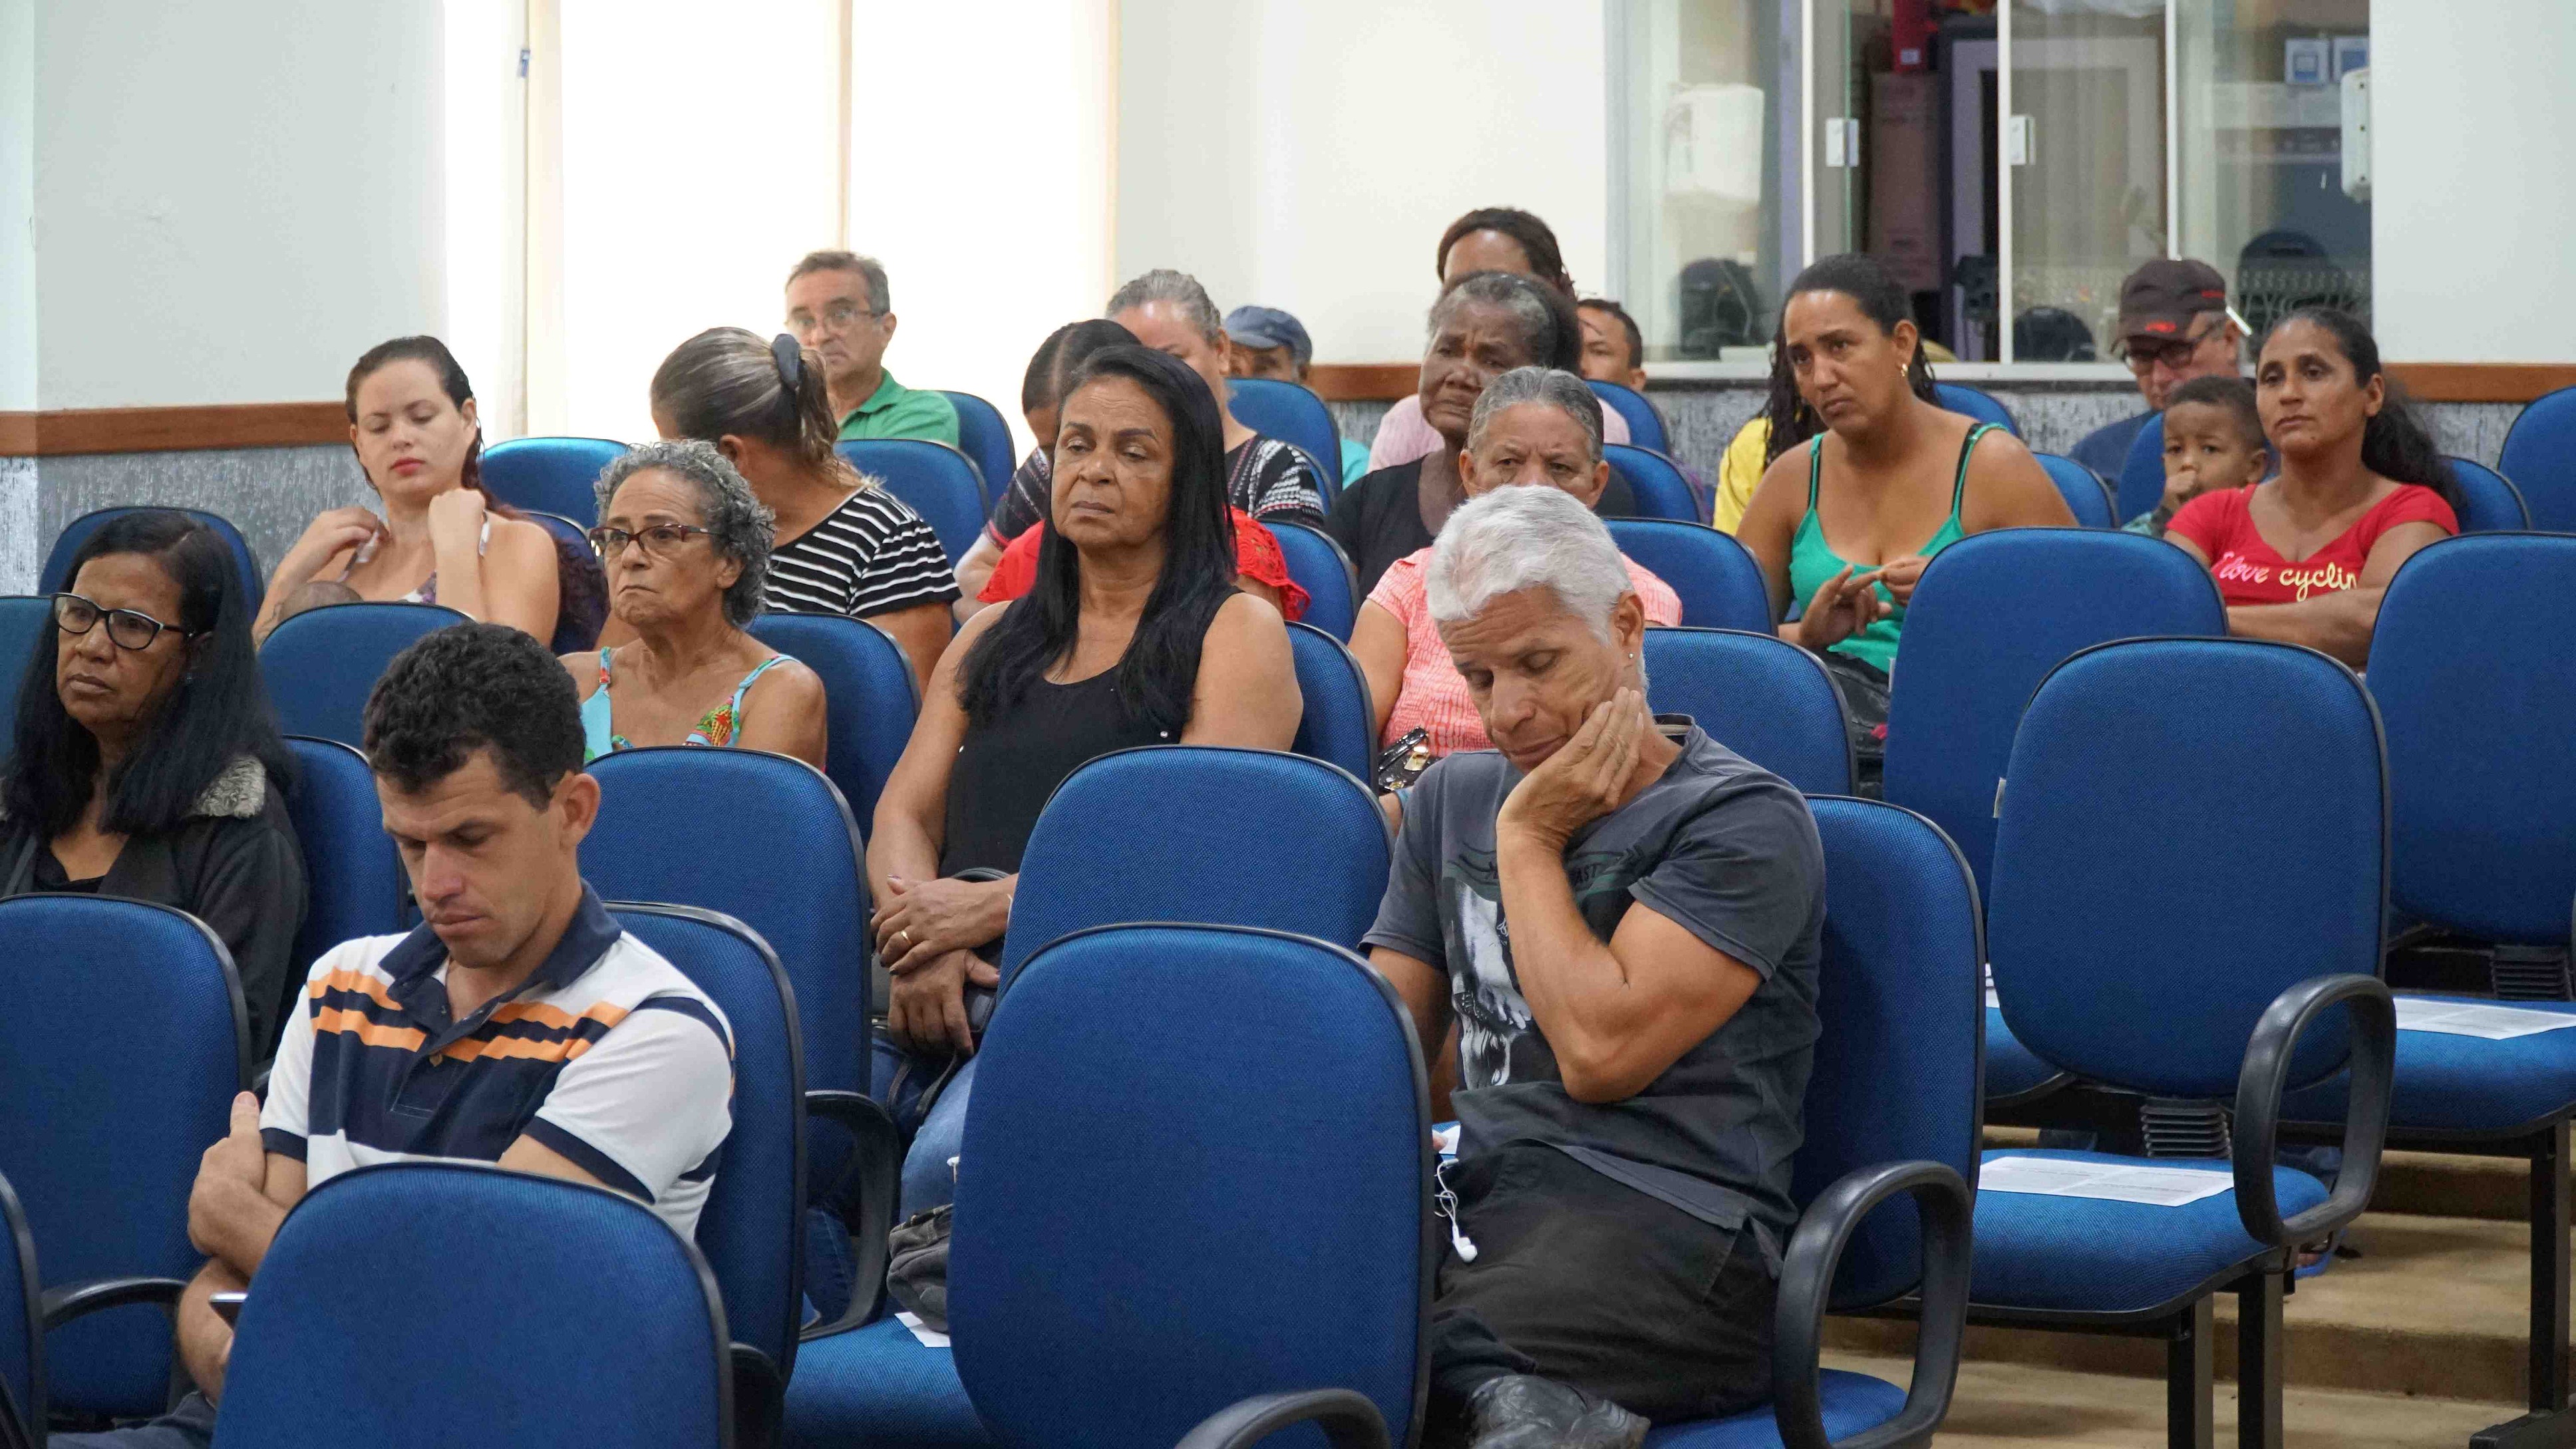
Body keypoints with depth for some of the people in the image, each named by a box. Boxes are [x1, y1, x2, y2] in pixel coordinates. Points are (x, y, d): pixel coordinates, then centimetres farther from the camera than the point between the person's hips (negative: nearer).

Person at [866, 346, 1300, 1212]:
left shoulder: (1237, 633, 10)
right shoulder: (994, 639, 27)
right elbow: (902, 817, 18)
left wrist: (990, 905, -11)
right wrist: (921, 944, -6)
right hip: (947, 986, 5)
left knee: (949, 1166, -35)